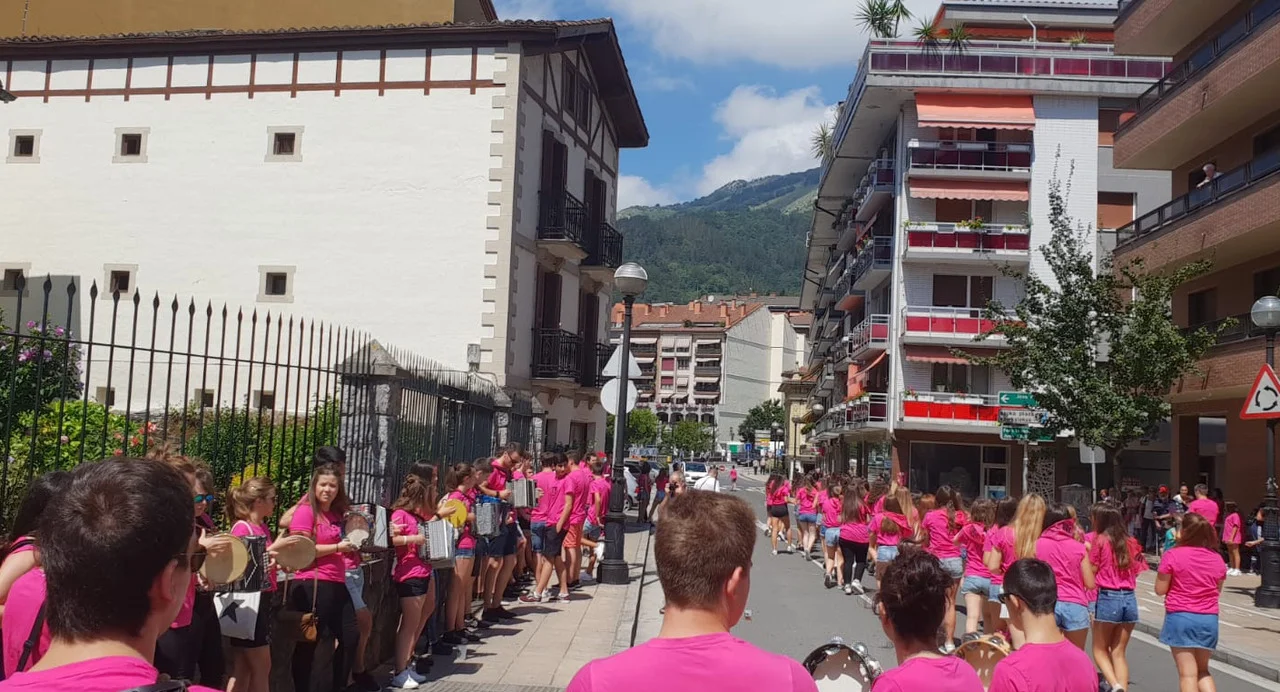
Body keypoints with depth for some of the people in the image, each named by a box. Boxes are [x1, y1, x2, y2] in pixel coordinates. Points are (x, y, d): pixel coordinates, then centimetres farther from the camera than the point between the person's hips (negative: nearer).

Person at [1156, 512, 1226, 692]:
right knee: (1202, 670, 20)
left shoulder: (1173, 555, -11)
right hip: (1209, 619, 5)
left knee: (1188, 673, 1)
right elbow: (1217, 591, 14)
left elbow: (1160, 590, -7)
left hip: (1181, 617, -4)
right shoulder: (1217, 559, 3)